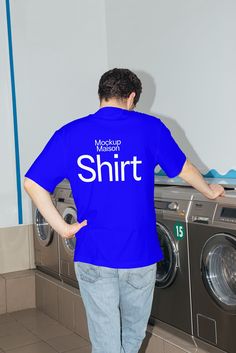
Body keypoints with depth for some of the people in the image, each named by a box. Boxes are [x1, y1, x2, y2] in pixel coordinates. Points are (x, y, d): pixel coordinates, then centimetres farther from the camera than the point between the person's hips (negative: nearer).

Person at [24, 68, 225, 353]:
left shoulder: (69, 134, -2)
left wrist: (63, 228, -1)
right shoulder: (150, 127, -4)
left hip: (93, 257, 1)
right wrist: (209, 191, 26)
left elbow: (32, 183, -5)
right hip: (139, 255, 0)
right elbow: (184, 169, 7)